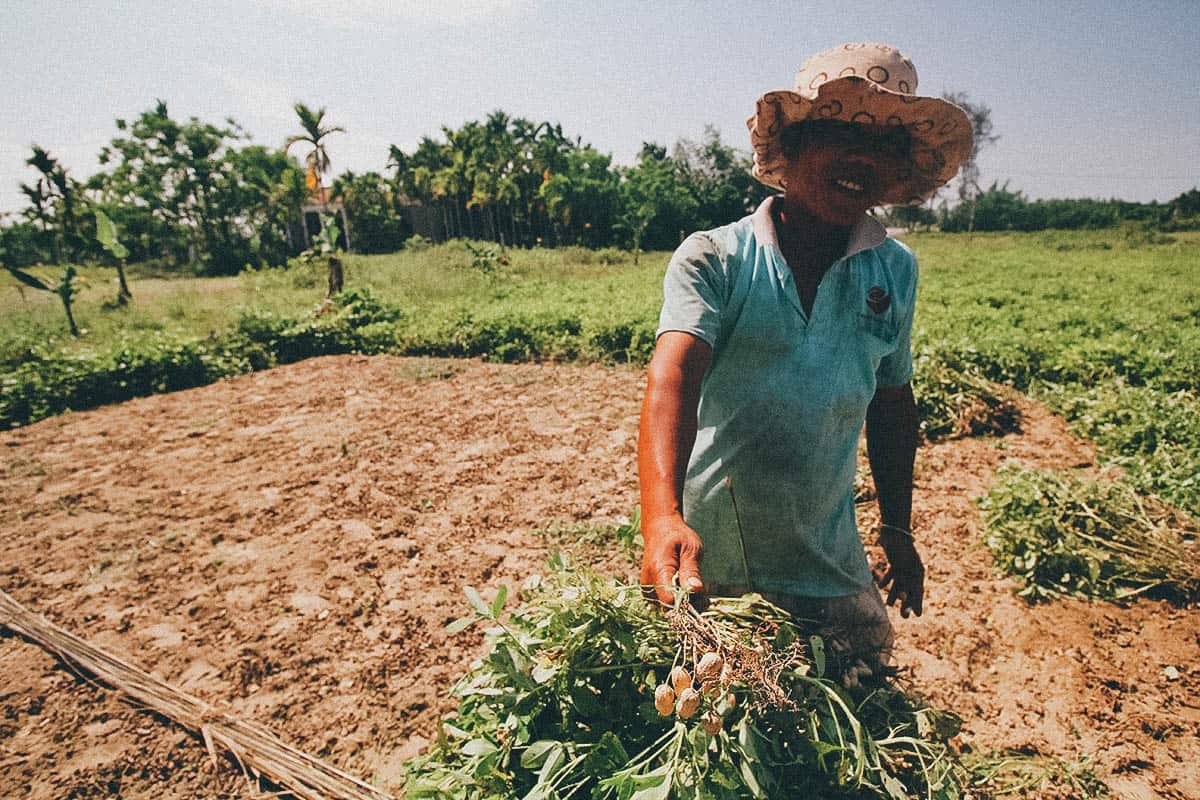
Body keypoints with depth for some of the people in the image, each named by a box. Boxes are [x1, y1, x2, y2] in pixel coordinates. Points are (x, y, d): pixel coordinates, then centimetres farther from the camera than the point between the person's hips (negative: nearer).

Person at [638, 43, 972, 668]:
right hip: (709, 559, -2)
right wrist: (663, 517, -45)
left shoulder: (896, 272, 1)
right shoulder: (712, 259, -13)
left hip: (828, 565, 3)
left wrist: (898, 530, 15)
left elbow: (890, 401, 10)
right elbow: (673, 375, -29)